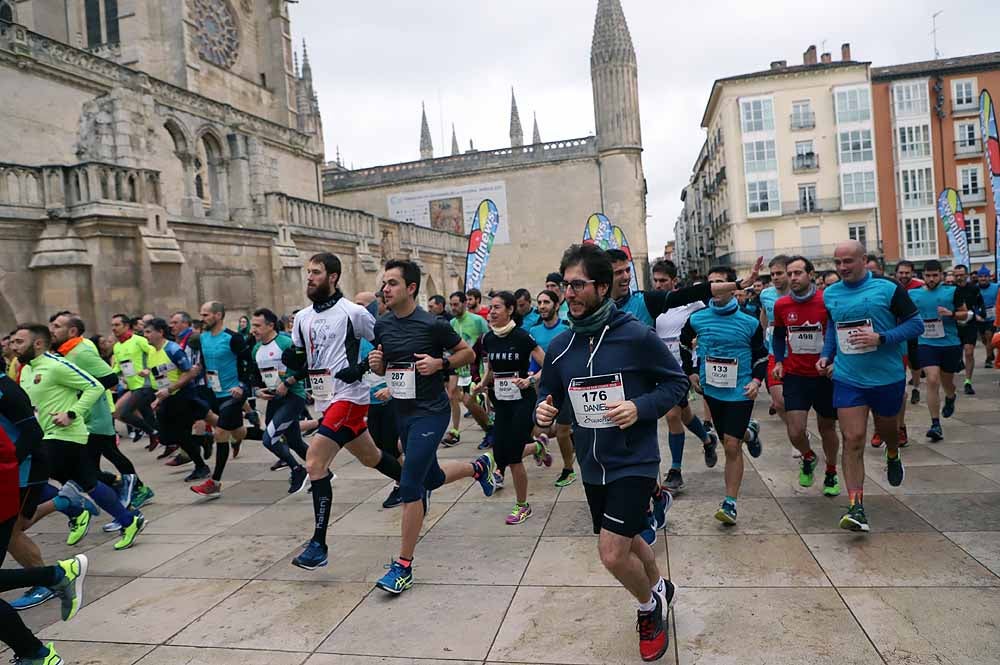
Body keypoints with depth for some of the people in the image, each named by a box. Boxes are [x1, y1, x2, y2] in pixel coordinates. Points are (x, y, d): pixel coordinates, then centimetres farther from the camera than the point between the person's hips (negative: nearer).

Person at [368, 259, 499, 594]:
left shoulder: (432, 324, -13)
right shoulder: (381, 326, 3)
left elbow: (468, 353, -2)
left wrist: (439, 363, -19)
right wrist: (376, 363, -7)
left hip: (430, 412, -7)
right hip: (402, 412, 7)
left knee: (410, 485, -12)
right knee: (431, 479, 21)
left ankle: (404, 565, 3)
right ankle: (479, 466, 51)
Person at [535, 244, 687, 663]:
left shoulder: (637, 336, -15)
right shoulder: (560, 347, -2)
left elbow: (677, 383, -6)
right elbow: (549, 395, 10)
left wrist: (641, 407, -23)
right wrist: (543, 411, -13)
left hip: (633, 462, -5)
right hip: (592, 465, 6)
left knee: (613, 554, -10)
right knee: (624, 542, 21)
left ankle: (649, 605, 23)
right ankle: (659, 588, 52)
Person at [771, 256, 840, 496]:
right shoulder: (781, 305, -1)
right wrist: (779, 361, 3)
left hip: (825, 375, -1)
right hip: (795, 376, 2)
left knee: (827, 428, 13)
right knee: (795, 432, -6)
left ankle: (831, 473, 37)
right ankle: (808, 458, 28)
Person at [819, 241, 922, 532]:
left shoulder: (888, 288, -10)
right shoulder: (830, 294, 3)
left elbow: (916, 324, -7)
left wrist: (880, 338, -21)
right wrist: (827, 355, 7)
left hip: (888, 377, -1)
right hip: (848, 378, 1)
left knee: (886, 429, 21)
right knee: (853, 440, -7)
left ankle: (893, 457, 58)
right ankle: (856, 507, -6)